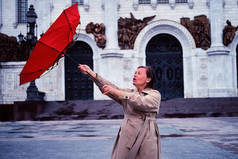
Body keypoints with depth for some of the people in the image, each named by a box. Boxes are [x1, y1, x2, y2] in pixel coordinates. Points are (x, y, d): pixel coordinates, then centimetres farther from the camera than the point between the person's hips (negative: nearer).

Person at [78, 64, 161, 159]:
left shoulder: (155, 95, 4)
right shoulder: (128, 93, 16)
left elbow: (141, 102, -16)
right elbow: (109, 87, 2)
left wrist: (117, 92, -22)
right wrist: (91, 73, -10)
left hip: (147, 140, -3)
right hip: (127, 137, 3)